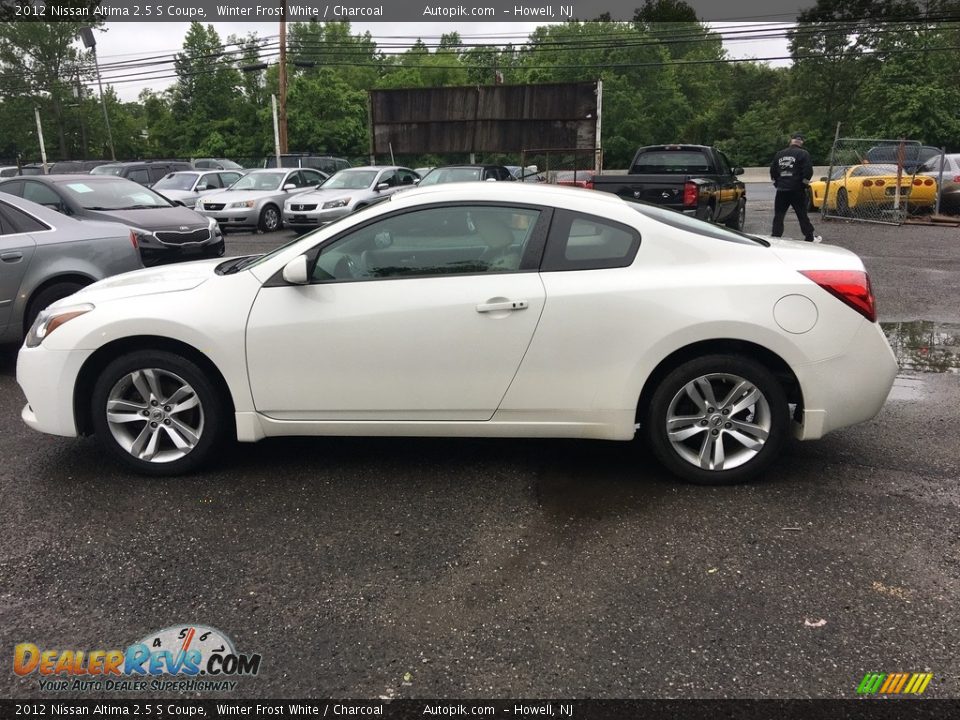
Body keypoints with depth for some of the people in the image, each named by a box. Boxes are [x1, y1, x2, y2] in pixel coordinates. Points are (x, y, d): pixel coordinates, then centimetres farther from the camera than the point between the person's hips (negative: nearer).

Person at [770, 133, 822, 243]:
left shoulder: (779, 154, 8)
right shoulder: (803, 154, -5)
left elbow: (773, 171, 10)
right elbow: (808, 171, -13)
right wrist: (805, 182, 2)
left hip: (781, 189, 3)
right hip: (797, 189, -3)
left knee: (778, 215, 7)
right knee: (802, 214, 5)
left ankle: (775, 237, 3)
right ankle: (810, 237, 14)